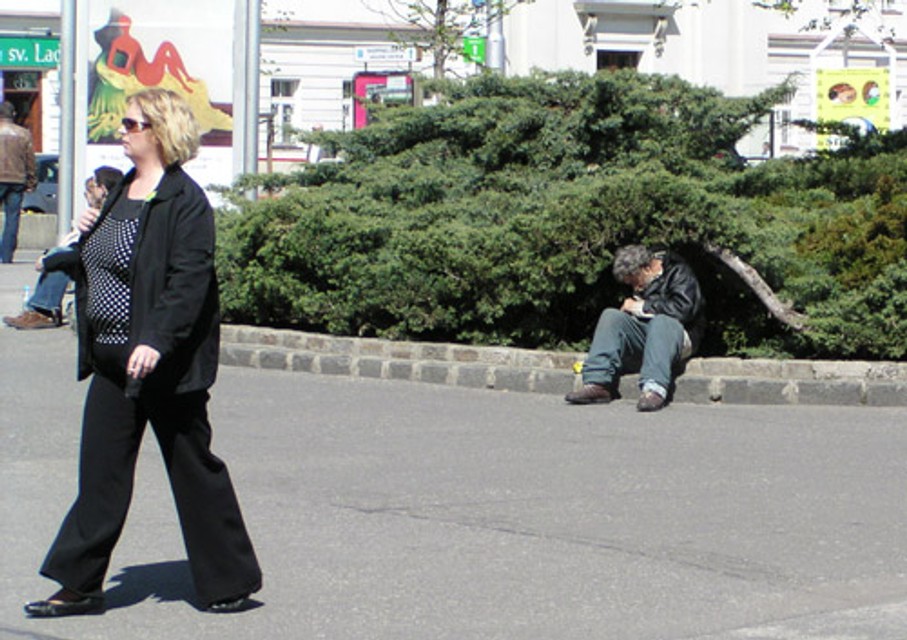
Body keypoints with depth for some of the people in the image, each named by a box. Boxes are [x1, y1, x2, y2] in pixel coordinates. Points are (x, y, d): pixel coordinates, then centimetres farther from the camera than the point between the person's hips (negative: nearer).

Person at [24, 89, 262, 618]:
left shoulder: (184, 201, -14)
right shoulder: (123, 192, 13)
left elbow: (189, 280, -21)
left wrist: (157, 341, -28)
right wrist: (64, 259, 5)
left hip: (164, 363, -8)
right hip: (112, 359, 8)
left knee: (193, 467, 3)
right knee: (101, 470, 8)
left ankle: (230, 585, 15)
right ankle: (80, 585, 13)